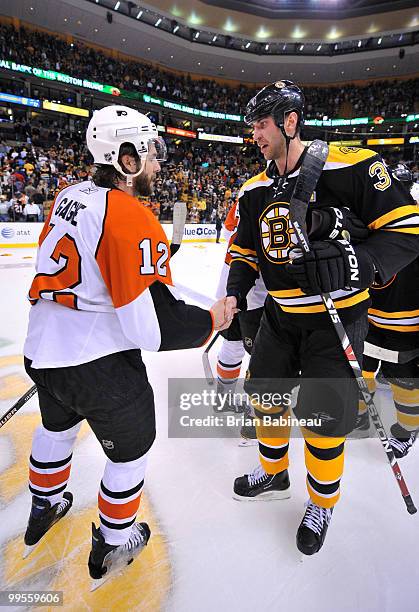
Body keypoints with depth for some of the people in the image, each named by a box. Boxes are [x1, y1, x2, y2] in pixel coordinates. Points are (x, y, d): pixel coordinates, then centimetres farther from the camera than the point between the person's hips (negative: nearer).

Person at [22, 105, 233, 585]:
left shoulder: (69, 196, 4)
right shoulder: (133, 220, -22)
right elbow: (153, 328, -24)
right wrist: (211, 320, -10)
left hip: (41, 351, 9)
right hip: (99, 363, -8)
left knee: (57, 427, 33)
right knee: (131, 446, 17)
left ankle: (45, 508, 59)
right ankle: (113, 545, 39)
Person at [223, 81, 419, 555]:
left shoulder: (349, 167, -14)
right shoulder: (255, 191, 5)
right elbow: (246, 250, 11)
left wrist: (359, 264, -32)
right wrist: (235, 293, -6)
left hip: (336, 319, -6)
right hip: (280, 316, 6)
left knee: (322, 420, 1)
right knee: (264, 395, 15)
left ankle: (321, 506, 32)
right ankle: (274, 475, 43)